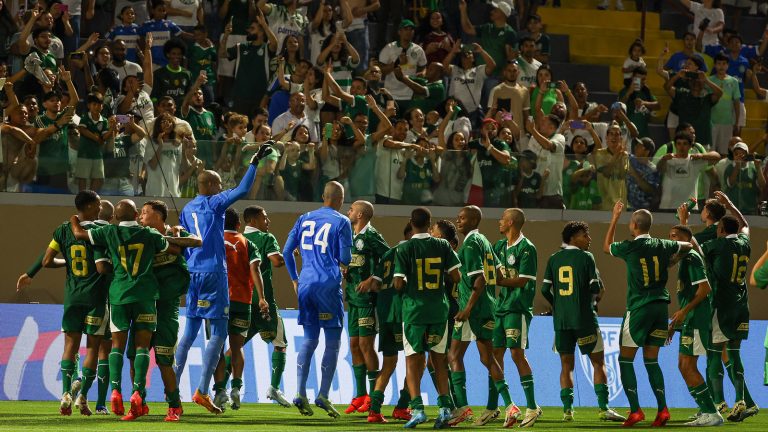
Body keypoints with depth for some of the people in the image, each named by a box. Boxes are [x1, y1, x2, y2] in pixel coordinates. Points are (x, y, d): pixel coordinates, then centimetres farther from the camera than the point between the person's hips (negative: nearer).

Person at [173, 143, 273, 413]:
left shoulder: (187, 210, 14)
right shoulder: (214, 204, -4)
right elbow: (242, 190, -14)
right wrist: (255, 162, -9)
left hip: (193, 274, 7)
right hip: (213, 273, -7)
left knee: (189, 334, 12)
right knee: (219, 333, -4)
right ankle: (202, 392, -13)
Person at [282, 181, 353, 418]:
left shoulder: (304, 219, 13)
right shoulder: (341, 222, -3)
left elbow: (287, 251, 12)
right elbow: (345, 259, -7)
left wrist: (294, 279, 22)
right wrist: (345, 259, 17)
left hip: (305, 285, 5)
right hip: (329, 285, -5)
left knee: (309, 340, 11)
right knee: (332, 342, 2)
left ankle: (300, 393, 0)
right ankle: (323, 395, -6)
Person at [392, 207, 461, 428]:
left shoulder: (404, 249, -8)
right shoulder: (443, 246, 0)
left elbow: (399, 284, -11)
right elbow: (456, 277, 0)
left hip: (414, 310, -3)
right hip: (439, 310, 3)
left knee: (413, 360, 2)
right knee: (438, 359, 14)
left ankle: (417, 408, -11)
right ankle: (445, 406, 7)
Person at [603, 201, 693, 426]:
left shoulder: (630, 247, -9)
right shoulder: (662, 246, 4)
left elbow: (606, 247, 14)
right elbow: (688, 245, 23)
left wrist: (614, 218, 20)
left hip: (639, 308, -5)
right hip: (660, 306, 5)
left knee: (625, 359, 3)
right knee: (651, 360, 12)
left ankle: (635, 410, -8)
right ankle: (662, 409, 0)